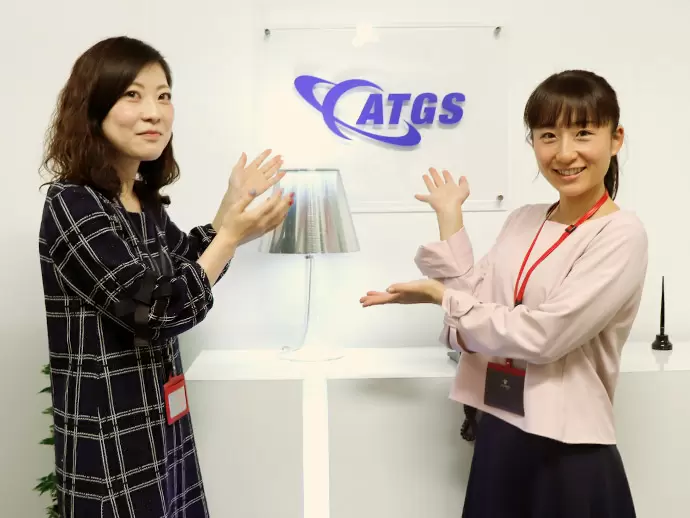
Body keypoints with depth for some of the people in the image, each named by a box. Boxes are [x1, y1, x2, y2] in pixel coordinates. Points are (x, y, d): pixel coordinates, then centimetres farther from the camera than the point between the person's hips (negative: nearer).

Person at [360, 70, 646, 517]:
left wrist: (441, 296, -11)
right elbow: (476, 304, -3)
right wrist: (450, 219, 1)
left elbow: (543, 335, -20)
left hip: (569, 453, -5)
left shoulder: (622, 235, -13)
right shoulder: (522, 221, 7)